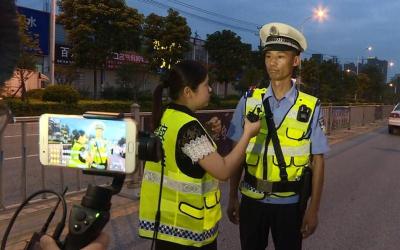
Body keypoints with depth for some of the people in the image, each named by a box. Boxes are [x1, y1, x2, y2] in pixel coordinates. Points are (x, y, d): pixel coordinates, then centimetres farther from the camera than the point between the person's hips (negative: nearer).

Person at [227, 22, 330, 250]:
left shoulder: (311, 107, -8)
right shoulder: (249, 101, -5)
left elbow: (318, 160, -3)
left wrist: (313, 209, -3)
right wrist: (233, 197, 3)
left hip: (289, 203, -1)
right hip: (252, 199, 1)